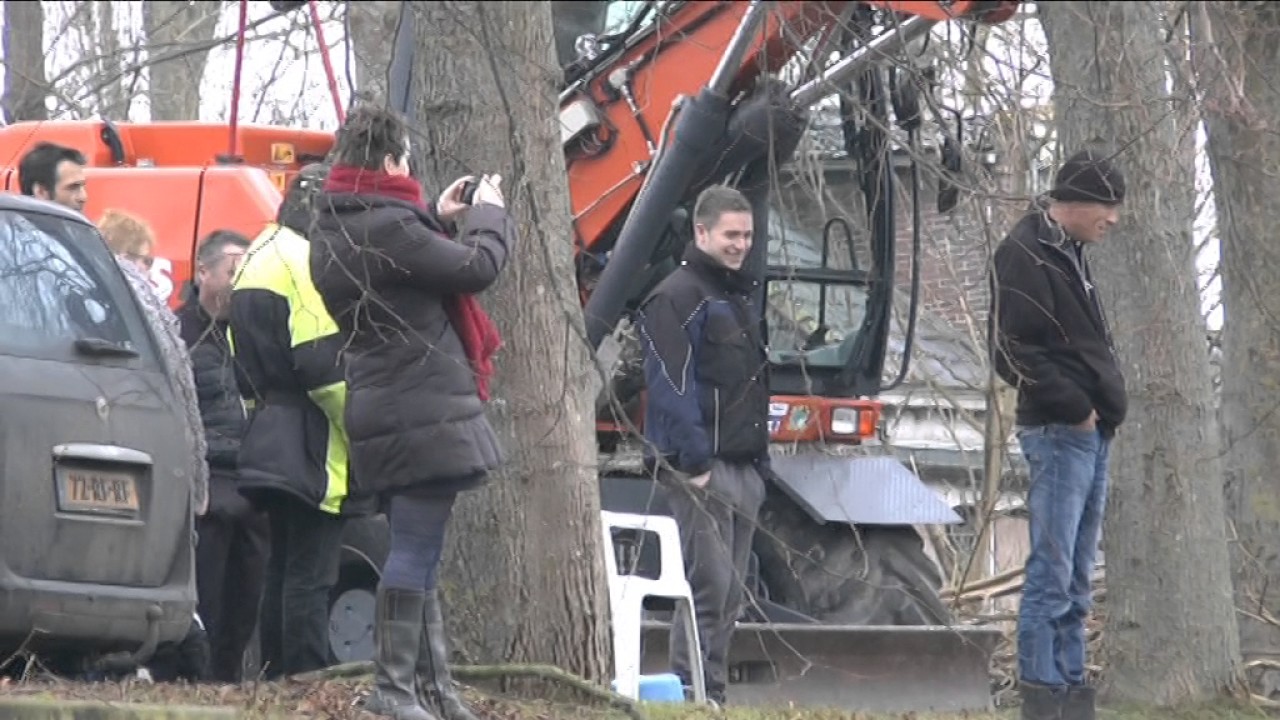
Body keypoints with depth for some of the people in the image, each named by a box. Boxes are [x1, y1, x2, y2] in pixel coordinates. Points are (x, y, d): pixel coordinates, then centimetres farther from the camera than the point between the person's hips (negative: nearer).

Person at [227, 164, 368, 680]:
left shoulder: (258, 258, 18)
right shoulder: (309, 262, -13)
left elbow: (246, 367, 21)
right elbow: (324, 363, -20)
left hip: (270, 440, 10)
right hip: (316, 451, -10)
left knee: (284, 569, 13)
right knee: (311, 574, -10)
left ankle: (277, 676, 15)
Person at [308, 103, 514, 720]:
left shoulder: (334, 231, 11)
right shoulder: (388, 229, -19)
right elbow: (477, 268, -12)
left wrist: (439, 221, 21)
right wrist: (488, 216, 6)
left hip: (386, 409, 10)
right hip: (422, 409, -10)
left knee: (417, 550, 16)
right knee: (415, 551, -8)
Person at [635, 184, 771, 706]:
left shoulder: (740, 296, 21)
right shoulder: (676, 298, -9)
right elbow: (672, 386, -17)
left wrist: (761, 461, 18)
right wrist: (695, 462, -22)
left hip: (744, 467, 9)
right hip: (703, 468, -9)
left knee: (731, 592, 9)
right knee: (709, 584, -13)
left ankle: (712, 695, 12)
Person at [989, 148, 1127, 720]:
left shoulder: (1067, 251, 18)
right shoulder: (1025, 255, -11)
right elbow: (1013, 353, -18)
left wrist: (1105, 406, 10)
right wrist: (1074, 407, -15)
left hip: (1089, 433, 10)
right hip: (1058, 433, -10)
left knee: (1076, 579, 11)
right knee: (1053, 574, -9)